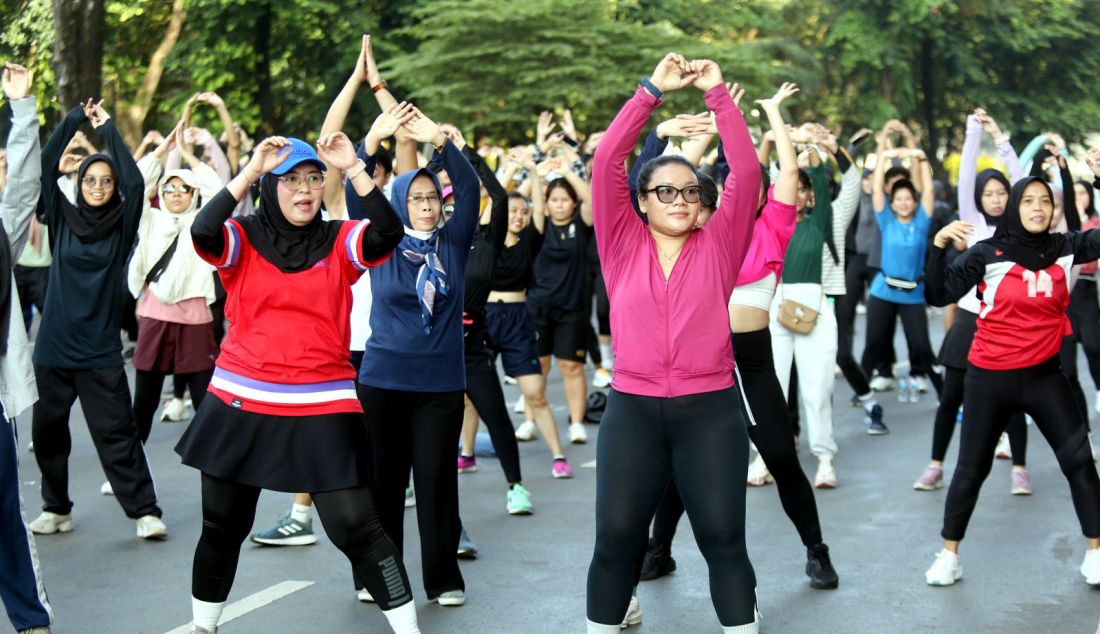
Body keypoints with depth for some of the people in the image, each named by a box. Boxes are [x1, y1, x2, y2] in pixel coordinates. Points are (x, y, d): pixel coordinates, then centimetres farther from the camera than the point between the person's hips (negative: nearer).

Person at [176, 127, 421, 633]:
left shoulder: (339, 242, 2)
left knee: (356, 527, -6)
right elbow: (202, 232, -20)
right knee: (223, 527, 15)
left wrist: (354, 168, -23)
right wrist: (252, 170, -23)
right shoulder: (242, 239, 1)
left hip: (323, 409, -1)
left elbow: (388, 235, -17)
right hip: (241, 405, 1)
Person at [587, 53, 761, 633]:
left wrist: (717, 93, -7)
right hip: (632, 411, 0)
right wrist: (653, 90, -7)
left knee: (724, 539, 4)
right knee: (616, 540, 5)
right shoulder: (623, 245, 3)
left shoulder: (718, 247, 3)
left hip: (711, 410, 0)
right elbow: (606, 161, -4)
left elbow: (746, 170, -5)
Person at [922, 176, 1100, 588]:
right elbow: (938, 295, -14)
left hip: (1043, 374, 2)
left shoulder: (1065, 248, -3)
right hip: (990, 377, -2)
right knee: (972, 468, 7)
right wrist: (938, 245, -28)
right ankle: (948, 554, 21)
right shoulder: (989, 253, -12)